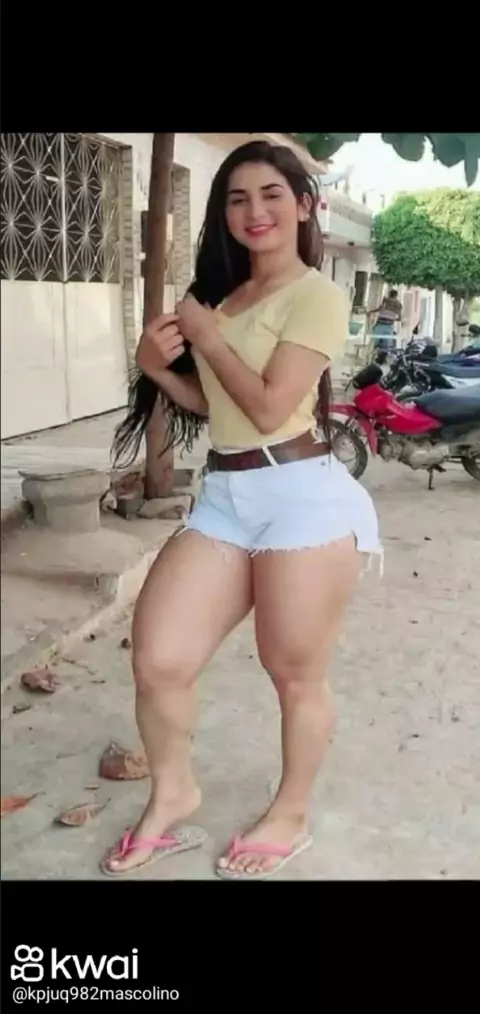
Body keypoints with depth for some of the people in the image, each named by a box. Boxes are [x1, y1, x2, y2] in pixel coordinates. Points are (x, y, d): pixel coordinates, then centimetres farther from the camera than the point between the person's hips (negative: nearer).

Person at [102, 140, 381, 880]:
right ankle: (173, 794, 28)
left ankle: (291, 817, 31)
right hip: (223, 498, 7)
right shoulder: (224, 294, 19)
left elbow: (270, 407, -14)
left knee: (294, 676, 7)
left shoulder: (316, 295, -5)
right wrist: (160, 365, 3)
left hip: (301, 499, -7)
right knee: (157, 661, 2)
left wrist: (206, 333, -3)